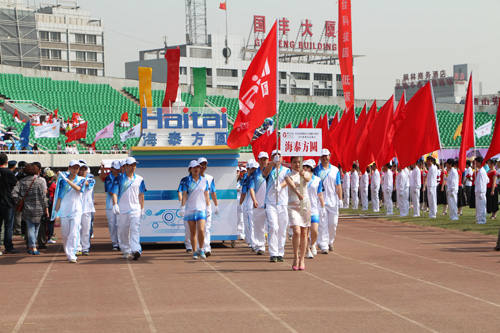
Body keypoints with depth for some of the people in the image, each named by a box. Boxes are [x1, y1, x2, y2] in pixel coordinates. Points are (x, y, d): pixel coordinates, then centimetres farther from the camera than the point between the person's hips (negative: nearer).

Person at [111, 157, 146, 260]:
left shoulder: (139, 179, 9)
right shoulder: (119, 179, 3)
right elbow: (114, 192, -4)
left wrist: (142, 208, 14)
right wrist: (115, 205, -20)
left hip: (135, 209, 0)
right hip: (122, 209, 0)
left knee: (134, 229, -14)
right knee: (123, 231, 6)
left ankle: (136, 250, -24)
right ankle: (126, 251, 19)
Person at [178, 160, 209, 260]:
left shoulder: (204, 180, 7)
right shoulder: (186, 181, 2)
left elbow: (206, 195, 11)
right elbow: (184, 195, 1)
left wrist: (208, 208, 8)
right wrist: (182, 208, -5)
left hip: (201, 209, 0)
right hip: (190, 210, 0)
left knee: (201, 230, -13)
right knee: (193, 232, 3)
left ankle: (201, 250, 4)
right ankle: (194, 252, 12)